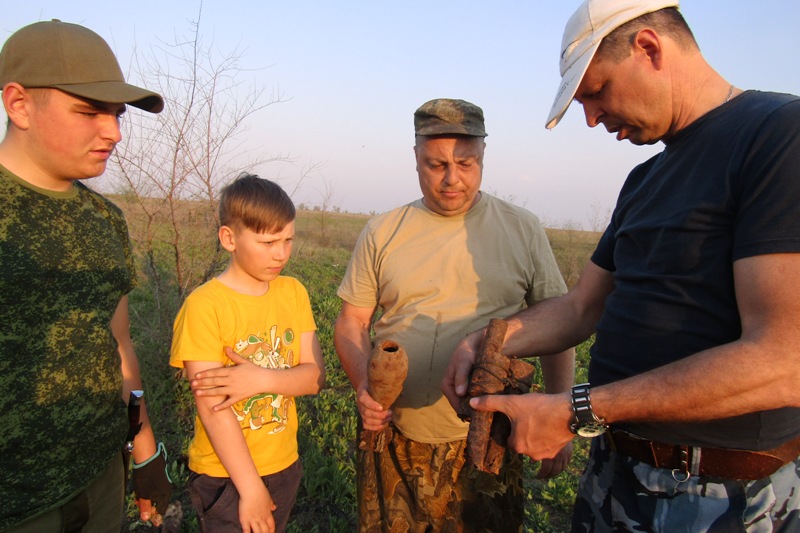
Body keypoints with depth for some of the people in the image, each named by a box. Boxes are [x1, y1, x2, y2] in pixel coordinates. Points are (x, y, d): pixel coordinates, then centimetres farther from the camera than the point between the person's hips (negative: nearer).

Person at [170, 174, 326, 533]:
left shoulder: (294, 292, -2)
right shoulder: (205, 305, -18)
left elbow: (316, 375, -5)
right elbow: (211, 406, -19)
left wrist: (262, 379, -23)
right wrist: (250, 487, -16)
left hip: (284, 464, 5)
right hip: (225, 473, -5)